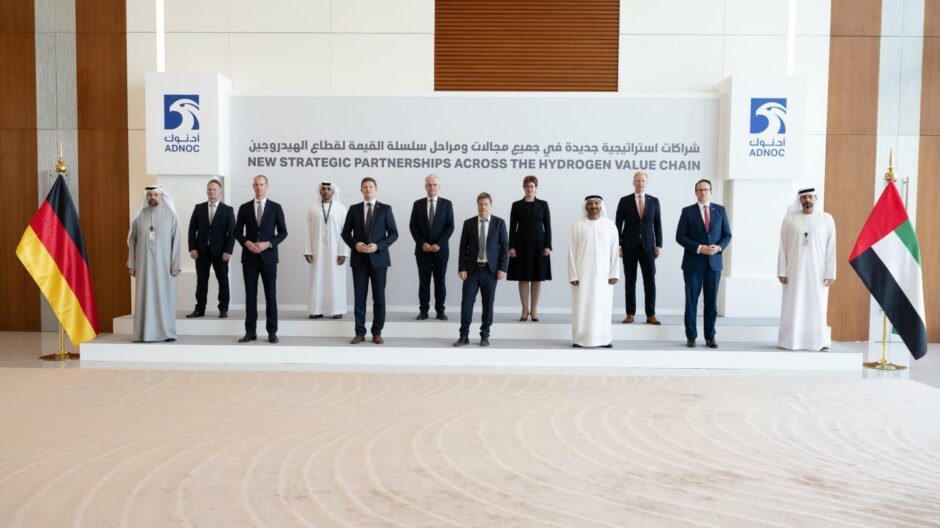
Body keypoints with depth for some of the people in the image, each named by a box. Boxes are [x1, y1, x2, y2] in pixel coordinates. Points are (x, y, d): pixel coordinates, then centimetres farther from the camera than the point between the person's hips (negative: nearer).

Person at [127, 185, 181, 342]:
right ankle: (145, 333, 9)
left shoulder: (170, 215, -1)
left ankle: (166, 332, 7)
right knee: (145, 297, 4)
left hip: (164, 264, -2)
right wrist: (131, 264, 4)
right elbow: (132, 241, 8)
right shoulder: (139, 216, 5)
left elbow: (176, 241, -4)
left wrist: (175, 265, -9)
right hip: (144, 264, 2)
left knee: (164, 297, 1)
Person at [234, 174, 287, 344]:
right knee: (250, 294, 4)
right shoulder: (244, 207, 6)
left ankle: (272, 332, 8)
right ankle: (250, 331, 9)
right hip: (249, 257, 1)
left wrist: (268, 244, -13)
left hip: (268, 256, -1)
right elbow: (237, 232, 9)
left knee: (270, 294, 2)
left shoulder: (275, 207, 2)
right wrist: (246, 243, -10)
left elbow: (283, 232, 1)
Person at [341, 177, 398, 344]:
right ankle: (360, 333, 10)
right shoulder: (354, 209, 8)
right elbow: (345, 232, 8)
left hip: (378, 258, -1)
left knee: (379, 297, 1)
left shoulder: (385, 209, 2)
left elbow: (394, 233, -1)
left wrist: (378, 246, -15)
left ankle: (377, 333, 10)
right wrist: (354, 244, -11)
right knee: (359, 296, 4)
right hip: (359, 259, 2)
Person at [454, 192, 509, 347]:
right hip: (472, 269, 1)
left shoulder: (499, 223, 1)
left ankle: (485, 335, 16)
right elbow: (463, 248, 3)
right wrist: (461, 268, -5)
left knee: (488, 304, 5)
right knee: (466, 302, -2)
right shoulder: (468, 223, 3)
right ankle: (464, 336, 7)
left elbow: (505, 247, 0)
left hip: (491, 269, 0)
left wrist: (503, 268, -8)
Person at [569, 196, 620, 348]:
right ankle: (580, 339, 9)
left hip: (603, 273, 1)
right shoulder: (578, 225, -2)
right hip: (583, 273, -1)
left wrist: (614, 273, -4)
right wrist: (573, 275, -8)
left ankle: (604, 339, 13)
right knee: (582, 306, 1)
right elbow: (572, 252, -3)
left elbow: (614, 251, 2)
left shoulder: (610, 225, 2)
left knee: (603, 306, 5)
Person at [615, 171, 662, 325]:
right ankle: (630, 314, 9)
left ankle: (651, 315, 2)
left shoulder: (654, 201, 6)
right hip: (629, 246, -1)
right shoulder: (624, 201, 2)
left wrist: (658, 245, 0)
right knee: (630, 281, 3)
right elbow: (618, 225, 1)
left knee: (650, 280, -3)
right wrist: (618, 245, -4)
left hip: (647, 246, 1)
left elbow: (657, 224, 7)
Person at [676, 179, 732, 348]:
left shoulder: (720, 210, 7)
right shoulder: (687, 211, 0)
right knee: (691, 300, 3)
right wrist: (698, 248, -15)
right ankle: (691, 336, 10)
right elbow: (680, 236, -5)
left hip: (714, 262, 2)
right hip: (693, 263, -2)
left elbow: (727, 235, 8)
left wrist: (719, 247, -11)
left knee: (711, 301, 5)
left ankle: (710, 337, 12)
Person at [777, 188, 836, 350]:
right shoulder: (789, 219, 1)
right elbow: (783, 247, 1)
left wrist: (830, 273, -6)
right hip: (795, 269, 0)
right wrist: (782, 271, -5)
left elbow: (831, 248, -1)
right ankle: (790, 341, 8)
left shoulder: (827, 219, 1)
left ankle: (818, 341, 12)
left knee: (816, 307, 5)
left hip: (817, 270, 0)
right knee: (793, 306, 2)